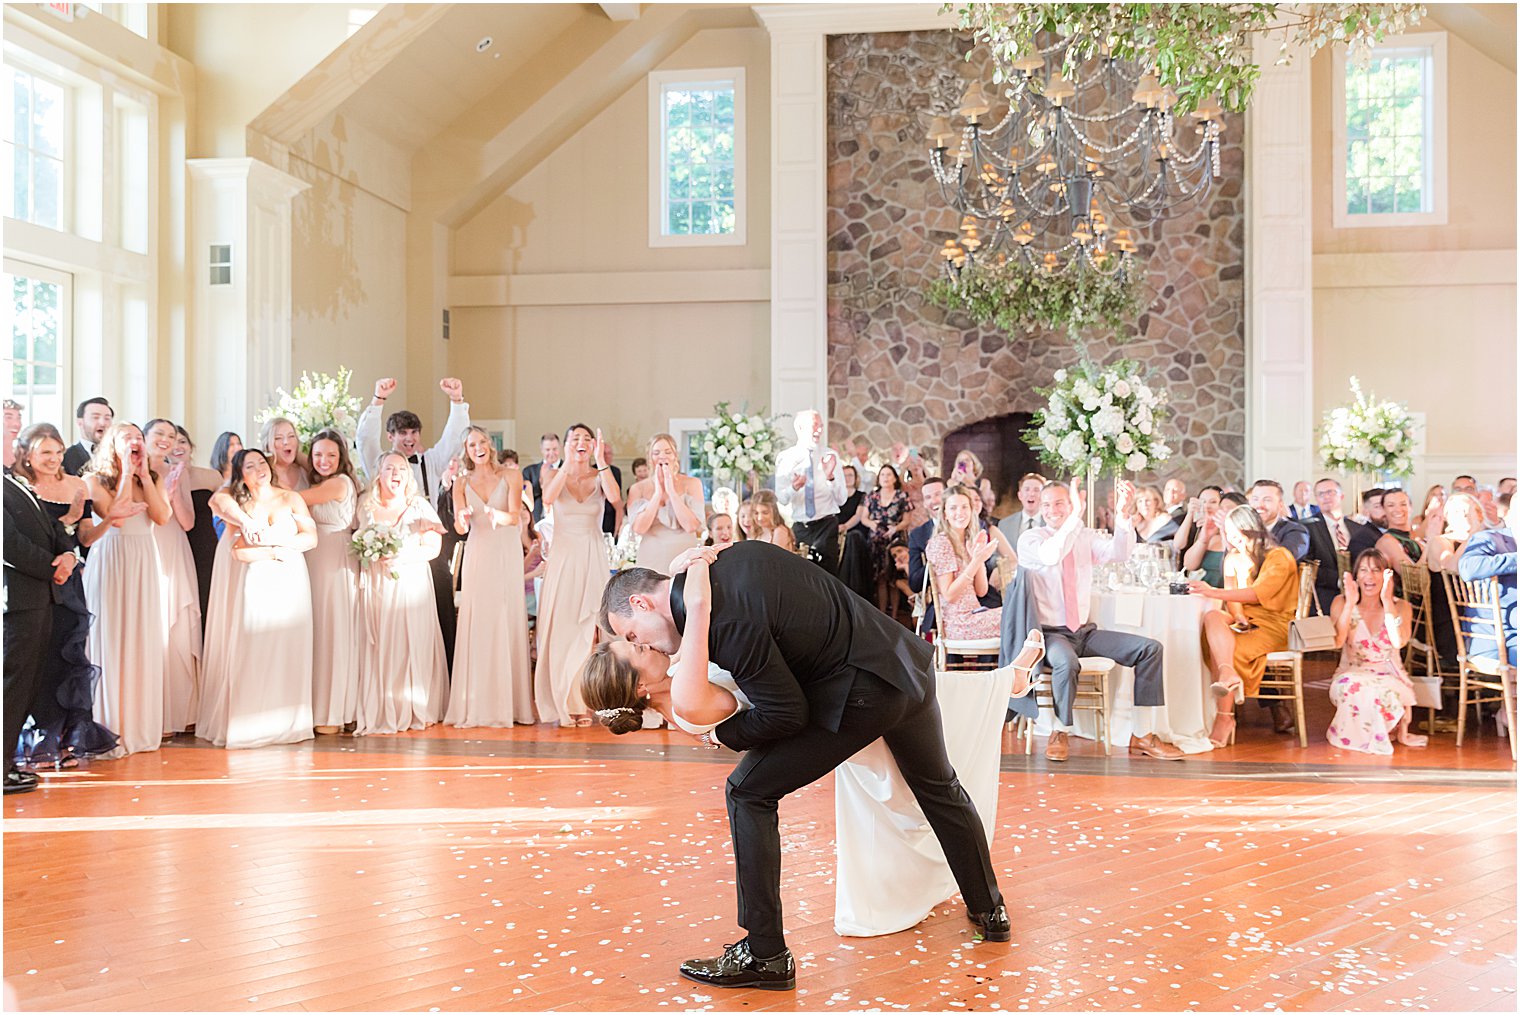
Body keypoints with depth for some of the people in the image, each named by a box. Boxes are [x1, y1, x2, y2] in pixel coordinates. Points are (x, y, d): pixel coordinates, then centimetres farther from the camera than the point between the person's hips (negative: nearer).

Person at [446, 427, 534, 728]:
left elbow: (515, 515, -9)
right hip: (478, 557, 1)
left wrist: (499, 516, -31)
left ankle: (509, 703, 4)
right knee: (476, 626, -4)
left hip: (507, 556, -1)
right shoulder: (462, 483, 9)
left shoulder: (511, 475, 2)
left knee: (509, 624, -3)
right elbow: (460, 528, 1)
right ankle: (475, 706, -1)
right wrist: (463, 519, -22)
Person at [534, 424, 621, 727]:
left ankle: (584, 702, 5)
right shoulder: (554, 474, 6)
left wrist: (601, 461, -16)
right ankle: (563, 702, 5)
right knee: (561, 628, -2)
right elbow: (548, 497, -17)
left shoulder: (600, 476, 6)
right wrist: (569, 463, -20)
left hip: (593, 558, 0)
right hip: (563, 557, 0)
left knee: (589, 628, -2)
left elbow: (615, 497, -16)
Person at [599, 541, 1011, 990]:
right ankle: (989, 910, 48)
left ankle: (764, 954, 6)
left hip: (859, 693, -9)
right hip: (907, 662, 9)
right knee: (939, 788, 29)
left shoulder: (722, 618, -21)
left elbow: (786, 712, -16)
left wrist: (720, 733, 0)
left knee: (749, 793, 0)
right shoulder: (733, 556, 5)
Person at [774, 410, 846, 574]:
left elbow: (841, 500, -3)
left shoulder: (830, 455, 1)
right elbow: (781, 500, -4)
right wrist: (794, 488, -25)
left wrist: (830, 477, -21)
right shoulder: (786, 458, 2)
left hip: (826, 525, -1)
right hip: (799, 528, 1)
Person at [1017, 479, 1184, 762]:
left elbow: (1119, 552, -11)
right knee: (1067, 661, -38)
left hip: (1085, 631, 5)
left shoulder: (1086, 537, 9)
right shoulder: (1029, 539, -4)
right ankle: (1059, 733, -12)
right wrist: (1077, 515, -35)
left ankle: (1142, 736, -3)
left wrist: (1123, 515, -28)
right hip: (1050, 633, -5)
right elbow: (1051, 555, -28)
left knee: (1150, 648, -9)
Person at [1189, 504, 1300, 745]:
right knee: (1212, 617, -30)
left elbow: (1260, 593, -20)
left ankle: (1224, 720, -31)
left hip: (1273, 625, -5)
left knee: (1224, 649, -31)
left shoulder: (1280, 558, -4)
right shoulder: (1233, 559, 18)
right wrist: (1238, 617, -16)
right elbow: (1232, 598, 9)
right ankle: (1229, 675, -55)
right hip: (1243, 623, 5)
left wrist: (1214, 592, -32)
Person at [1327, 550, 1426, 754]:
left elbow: (1399, 642, -19)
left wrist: (1387, 602, -22)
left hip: (1389, 675, 0)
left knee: (1390, 691, -36)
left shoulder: (1401, 607, 1)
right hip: (1352, 674, 0)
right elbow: (1337, 642, -15)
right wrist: (1350, 604, -21)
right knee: (1353, 687, -36)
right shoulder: (1341, 603, 1)